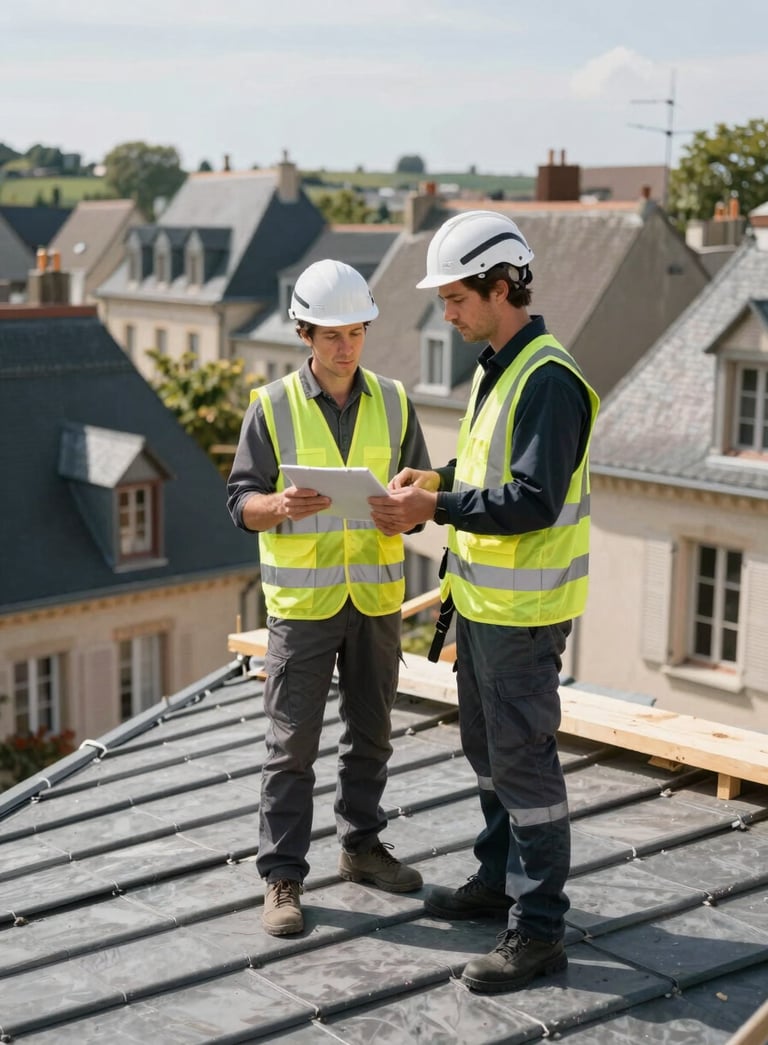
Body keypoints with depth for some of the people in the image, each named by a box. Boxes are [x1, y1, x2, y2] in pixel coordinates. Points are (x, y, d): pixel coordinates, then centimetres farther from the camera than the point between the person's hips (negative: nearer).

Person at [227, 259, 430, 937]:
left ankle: (361, 844, 32)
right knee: (292, 744, 0)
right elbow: (241, 502, -4)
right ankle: (283, 877, 9)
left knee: (370, 733, 15)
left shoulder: (393, 402, 5)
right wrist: (280, 507, -26)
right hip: (302, 600, -3)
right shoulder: (273, 407, -4)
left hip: (377, 596, 4)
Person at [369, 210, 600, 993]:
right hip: (480, 600, 10)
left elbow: (532, 501, -26)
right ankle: (498, 878, 37)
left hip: (522, 611, -10)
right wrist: (434, 481, 4)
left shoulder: (548, 379, -20)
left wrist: (435, 508, -24)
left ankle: (538, 928, 7)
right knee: (486, 748, 21)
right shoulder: (494, 369, 11)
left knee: (522, 760, -3)